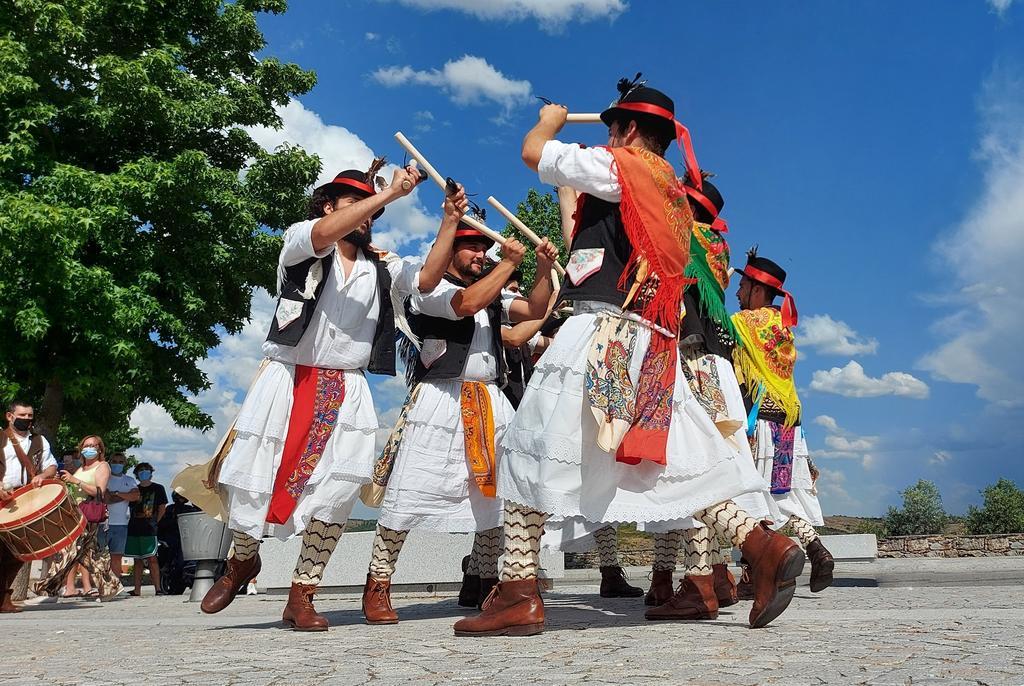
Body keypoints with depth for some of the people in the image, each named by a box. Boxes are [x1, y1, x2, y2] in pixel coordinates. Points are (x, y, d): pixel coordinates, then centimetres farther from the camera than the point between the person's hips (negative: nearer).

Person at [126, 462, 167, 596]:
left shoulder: (158, 488, 7)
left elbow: (162, 508, 5)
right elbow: (130, 508, 19)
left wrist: (155, 522, 0)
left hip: (149, 529, -4)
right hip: (133, 529, 4)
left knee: (151, 558, -11)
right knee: (137, 559, 8)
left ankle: (158, 588, -13)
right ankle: (137, 590, 11)